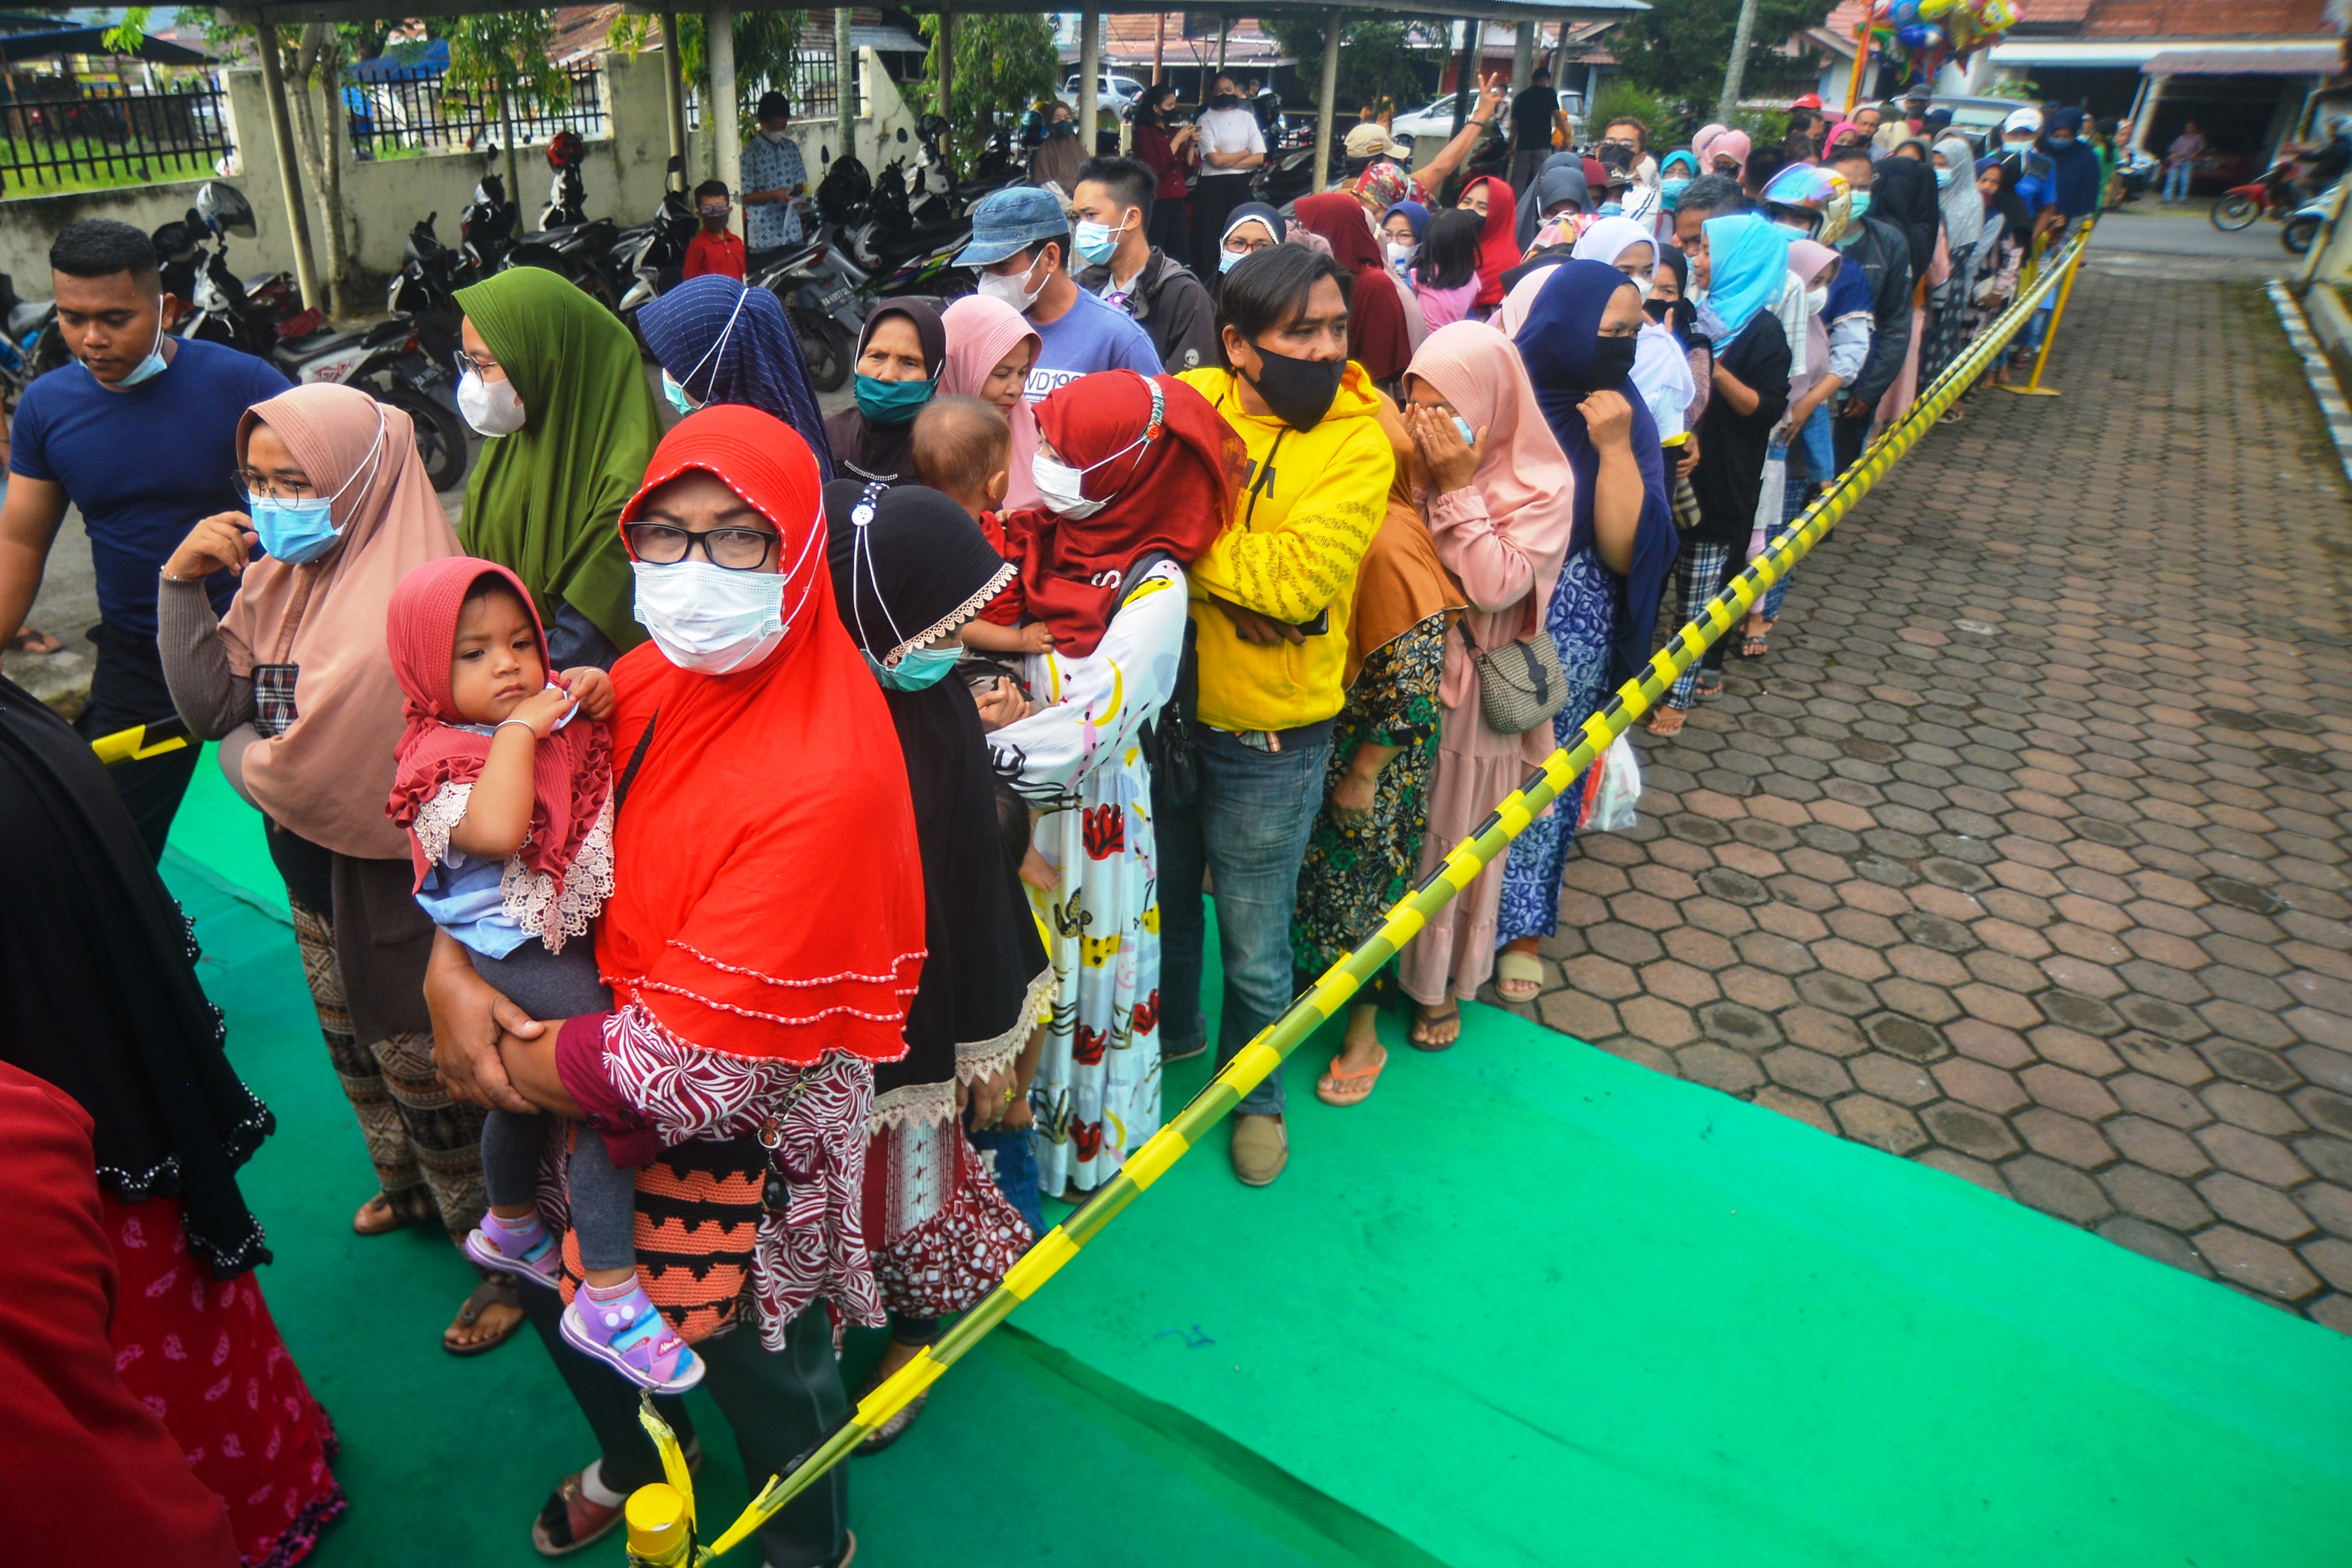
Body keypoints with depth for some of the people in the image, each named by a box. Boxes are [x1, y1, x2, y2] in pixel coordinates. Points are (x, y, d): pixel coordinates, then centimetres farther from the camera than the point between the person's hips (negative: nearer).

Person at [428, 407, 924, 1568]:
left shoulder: (824, 783, -33)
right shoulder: (651, 679, -9)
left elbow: (694, 1059, -30)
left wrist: (503, 1062, -15)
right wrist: (450, 967, -14)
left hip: (748, 1135, -7)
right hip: (615, 1096, 7)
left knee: (761, 1363, 17)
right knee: (555, 1280, 28)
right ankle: (636, 1459, 61)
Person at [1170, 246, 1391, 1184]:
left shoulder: (1358, 444, -12)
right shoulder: (1184, 402, -4)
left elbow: (1302, 576, -24)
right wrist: (1234, 579, -17)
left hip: (1268, 740, -3)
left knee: (1256, 947, 10)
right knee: (1163, 895, 25)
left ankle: (1253, 1089, 38)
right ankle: (1171, 1029, 52)